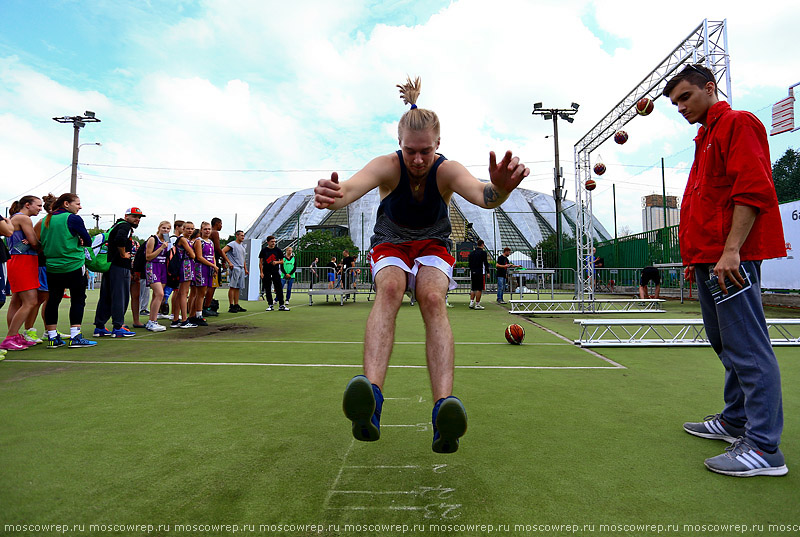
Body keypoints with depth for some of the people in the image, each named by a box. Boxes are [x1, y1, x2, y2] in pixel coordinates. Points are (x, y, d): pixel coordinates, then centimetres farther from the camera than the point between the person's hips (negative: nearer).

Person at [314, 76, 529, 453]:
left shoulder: (447, 171, -20)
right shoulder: (388, 167, -20)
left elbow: (481, 195, -41)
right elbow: (354, 186, -42)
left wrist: (498, 189, -66)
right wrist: (335, 195, -67)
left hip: (433, 246, 0)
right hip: (390, 245, 0)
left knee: (433, 298, -33)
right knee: (389, 289, -35)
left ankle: (444, 408, -47)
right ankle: (370, 398, -52)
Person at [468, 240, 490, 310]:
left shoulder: (472, 252, 10)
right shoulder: (483, 252, -7)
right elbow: (485, 263, -9)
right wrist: (487, 272, -2)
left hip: (472, 273, 6)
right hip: (480, 273, -6)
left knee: (473, 289, 14)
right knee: (479, 289, -2)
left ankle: (471, 302, 7)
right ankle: (477, 305, -2)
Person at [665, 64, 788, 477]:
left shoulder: (737, 123, -4)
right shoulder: (706, 137, 25)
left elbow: (753, 190, -16)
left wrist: (730, 250, -23)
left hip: (730, 258, -10)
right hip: (709, 258, 10)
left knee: (747, 347, -9)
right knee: (726, 344, 15)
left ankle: (764, 448, -4)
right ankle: (735, 421, 26)